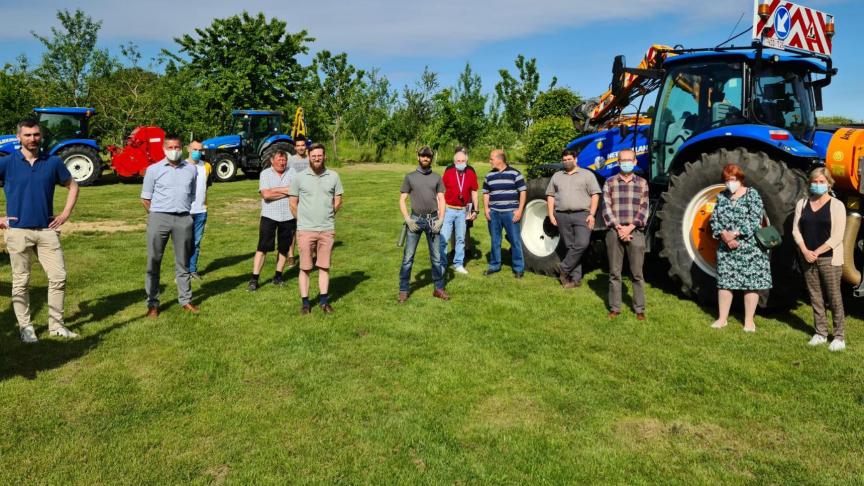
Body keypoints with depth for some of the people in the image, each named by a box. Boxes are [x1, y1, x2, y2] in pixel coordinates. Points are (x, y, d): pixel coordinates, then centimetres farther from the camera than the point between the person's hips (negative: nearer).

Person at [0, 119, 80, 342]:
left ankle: (56, 325, 13)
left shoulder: (53, 162, 5)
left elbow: (72, 185, 17)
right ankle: (25, 327, 16)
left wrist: (66, 214, 7)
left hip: (48, 230, 2)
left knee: (59, 277, 0)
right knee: (21, 282, 5)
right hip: (18, 231, -2)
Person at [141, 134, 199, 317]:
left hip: (183, 219, 2)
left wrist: (183, 211, 13)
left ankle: (186, 300, 18)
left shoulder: (191, 169, 8)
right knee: (154, 262, 2)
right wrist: (158, 215, 8)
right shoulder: (153, 169, 2)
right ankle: (152, 304, 9)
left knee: (183, 262, 9)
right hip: (159, 218, -2)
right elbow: (145, 199, 6)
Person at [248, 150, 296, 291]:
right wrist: (285, 191, -10)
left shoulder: (292, 172, 4)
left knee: (284, 248, 10)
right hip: (269, 216, -2)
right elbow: (266, 194, -13)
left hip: (288, 216, 2)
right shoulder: (265, 173, 0)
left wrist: (275, 190, -13)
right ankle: (254, 279, 0)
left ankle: (278, 276, 24)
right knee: (262, 247, -3)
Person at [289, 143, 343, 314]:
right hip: (305, 230, -1)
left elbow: (338, 202, 11)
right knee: (305, 268, 4)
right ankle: (305, 302, 13)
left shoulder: (333, 176, 3)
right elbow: (293, 204, 6)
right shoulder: (299, 177, -1)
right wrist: (303, 221, 11)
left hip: (327, 230, 1)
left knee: (324, 266, 8)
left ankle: (324, 300, 19)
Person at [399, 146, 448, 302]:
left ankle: (439, 289, 16)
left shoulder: (437, 177, 10)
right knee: (408, 257, -1)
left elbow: (441, 200, 8)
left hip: (433, 220, 2)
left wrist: (440, 220, -4)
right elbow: (402, 200, 4)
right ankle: (403, 290, 7)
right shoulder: (410, 177, 6)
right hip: (416, 219, -1)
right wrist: (408, 219, -8)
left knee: (436, 257, 6)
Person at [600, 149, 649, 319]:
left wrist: (630, 227, -12)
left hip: (635, 232, 0)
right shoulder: (610, 182, 5)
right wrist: (618, 227, -13)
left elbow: (644, 209, 0)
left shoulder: (642, 183, 7)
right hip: (614, 232, 0)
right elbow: (606, 207, -2)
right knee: (614, 273, 6)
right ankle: (614, 308, 15)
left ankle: (639, 309, 14)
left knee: (637, 273, 4)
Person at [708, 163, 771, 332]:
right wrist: (723, 234, -14)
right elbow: (714, 220, 4)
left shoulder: (752, 195, -5)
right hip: (726, 249, 4)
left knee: (751, 283, 2)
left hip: (750, 248, -4)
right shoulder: (721, 196, 8)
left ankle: (749, 320, 13)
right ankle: (722, 318, 19)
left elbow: (754, 220, -14)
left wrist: (735, 233, -21)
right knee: (724, 281, 8)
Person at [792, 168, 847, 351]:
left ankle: (839, 337, 6)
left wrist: (817, 252, -14)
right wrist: (805, 251, -8)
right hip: (808, 258, 4)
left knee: (834, 297, -2)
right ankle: (821, 333, 18)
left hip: (830, 259, -4)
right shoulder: (802, 203, 9)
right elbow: (796, 230, 5)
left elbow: (837, 236, -10)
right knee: (815, 297, 8)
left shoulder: (836, 205, -4)